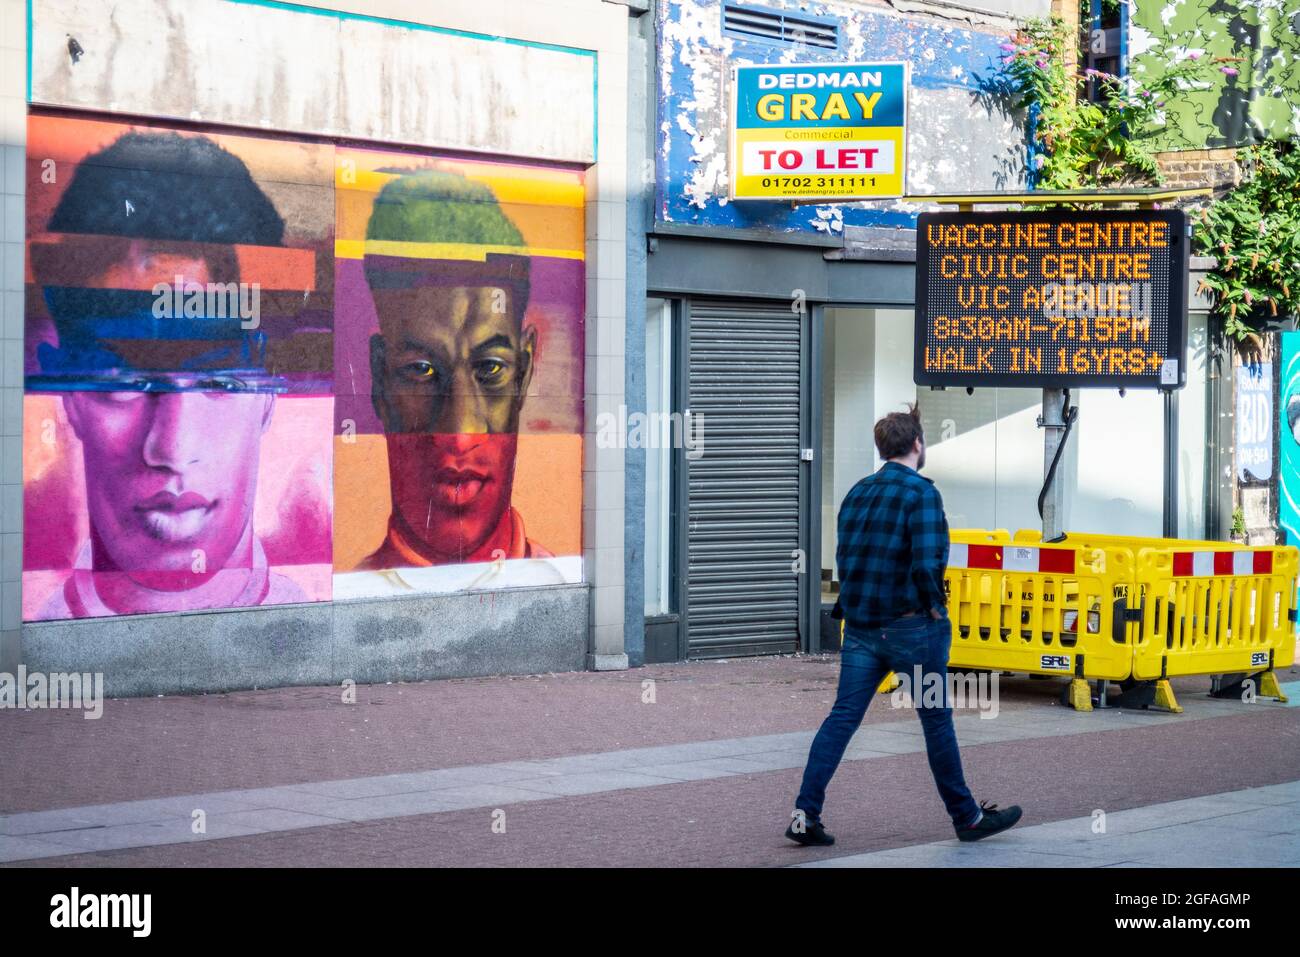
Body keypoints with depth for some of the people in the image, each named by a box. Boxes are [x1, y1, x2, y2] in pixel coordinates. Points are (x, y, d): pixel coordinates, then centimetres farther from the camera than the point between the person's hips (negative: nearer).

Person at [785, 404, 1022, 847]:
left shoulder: (858, 492, 9)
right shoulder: (920, 492, -14)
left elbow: (845, 557, 11)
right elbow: (927, 563, -22)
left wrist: (858, 606, 15)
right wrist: (934, 607, -8)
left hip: (860, 628, 6)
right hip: (910, 627, -6)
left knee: (843, 716, 4)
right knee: (937, 721, 7)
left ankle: (805, 815, -5)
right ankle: (967, 817, 20)